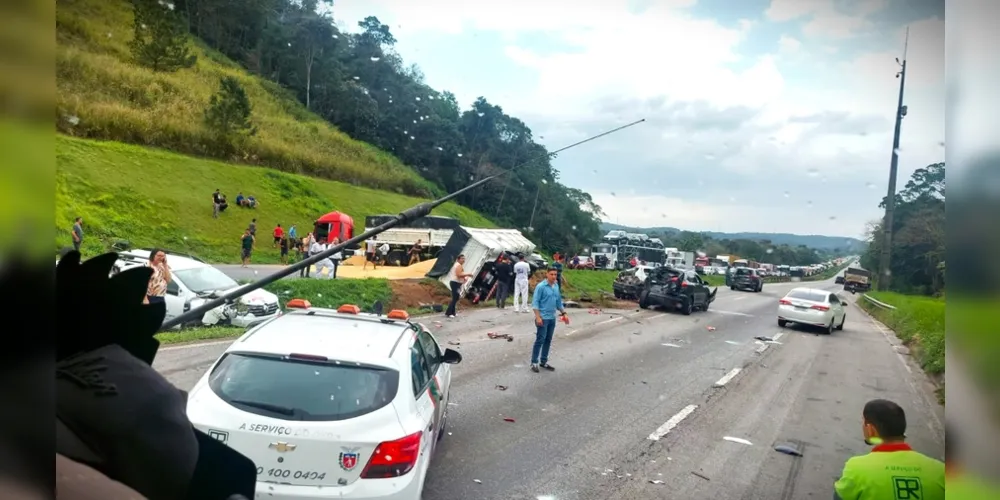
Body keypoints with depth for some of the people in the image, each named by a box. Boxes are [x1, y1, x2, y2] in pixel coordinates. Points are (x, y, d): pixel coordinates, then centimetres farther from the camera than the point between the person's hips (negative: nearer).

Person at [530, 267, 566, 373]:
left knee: (548, 340, 12)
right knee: (540, 340, -4)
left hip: (552, 318, 7)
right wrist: (538, 317, -19)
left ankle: (543, 361, 22)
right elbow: (535, 302, -14)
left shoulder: (556, 286, 8)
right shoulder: (540, 286, -13)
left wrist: (563, 313, 16)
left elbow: (559, 301, 19)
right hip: (543, 318, -7)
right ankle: (534, 363, 6)